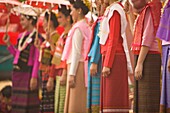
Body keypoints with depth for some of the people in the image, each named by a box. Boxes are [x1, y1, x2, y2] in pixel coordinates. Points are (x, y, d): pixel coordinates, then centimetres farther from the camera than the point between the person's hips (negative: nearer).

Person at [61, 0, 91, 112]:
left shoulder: (78, 28, -10)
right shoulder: (86, 27, 16)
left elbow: (76, 52, -16)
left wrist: (71, 74, -18)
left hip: (77, 66, -9)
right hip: (84, 66, 9)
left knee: (75, 104, -10)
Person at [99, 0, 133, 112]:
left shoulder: (114, 11, -9)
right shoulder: (112, 10, 20)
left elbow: (113, 40, -16)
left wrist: (107, 65, -19)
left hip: (114, 58, -10)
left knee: (113, 99, -12)